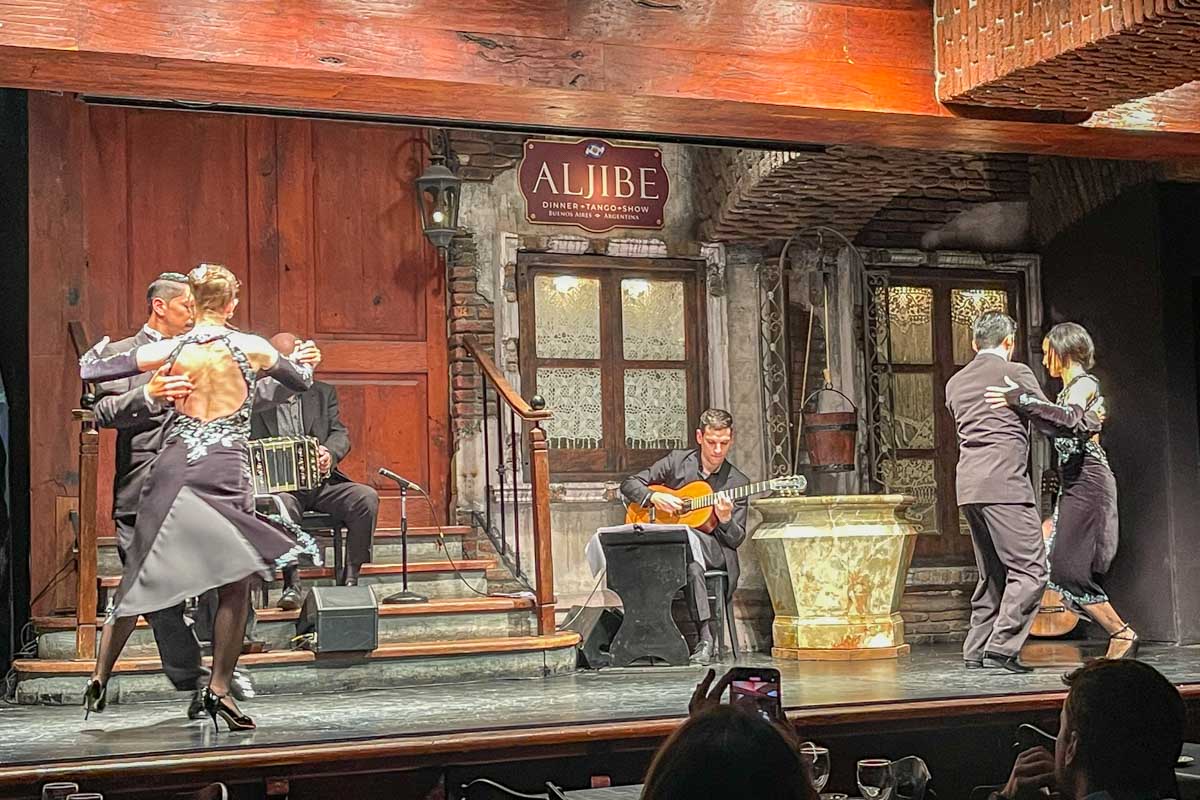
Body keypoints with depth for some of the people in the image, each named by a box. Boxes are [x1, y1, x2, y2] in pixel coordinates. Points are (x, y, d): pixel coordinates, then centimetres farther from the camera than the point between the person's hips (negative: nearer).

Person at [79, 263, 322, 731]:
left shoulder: (167, 351, 4)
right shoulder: (253, 349, 1)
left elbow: (89, 372, 8)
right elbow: (302, 382, 18)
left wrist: (95, 351, 31)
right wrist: (300, 361, 41)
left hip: (173, 466, 3)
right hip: (225, 472, -3)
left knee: (139, 579, 13)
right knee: (235, 585, 4)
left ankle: (100, 677, 19)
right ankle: (219, 688, 0)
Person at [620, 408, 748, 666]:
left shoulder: (737, 483, 6)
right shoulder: (676, 461, 8)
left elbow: (736, 540, 4)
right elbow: (629, 484, 10)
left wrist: (726, 519, -18)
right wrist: (654, 497, -9)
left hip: (716, 552, -1)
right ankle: (705, 635, -39)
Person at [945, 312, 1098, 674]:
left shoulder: (955, 383, 17)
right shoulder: (1016, 373, -1)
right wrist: (1080, 411, 21)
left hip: (967, 484, 8)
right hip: (1004, 483, -8)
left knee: (992, 573, 16)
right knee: (1030, 569, -5)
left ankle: (976, 650, 14)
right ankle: (1002, 646, -13)